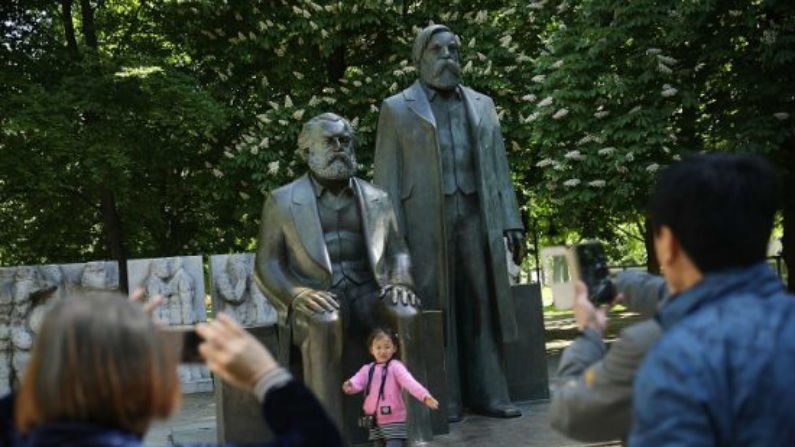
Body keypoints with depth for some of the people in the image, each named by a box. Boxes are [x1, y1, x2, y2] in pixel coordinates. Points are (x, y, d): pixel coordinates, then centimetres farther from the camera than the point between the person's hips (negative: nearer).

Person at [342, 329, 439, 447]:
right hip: (375, 422, 6)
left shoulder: (395, 366, -6)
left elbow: (409, 382, -22)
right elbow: (358, 382, -10)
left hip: (393, 421, -6)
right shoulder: (368, 369, 8)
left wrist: (425, 396, -39)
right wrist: (350, 386, -36)